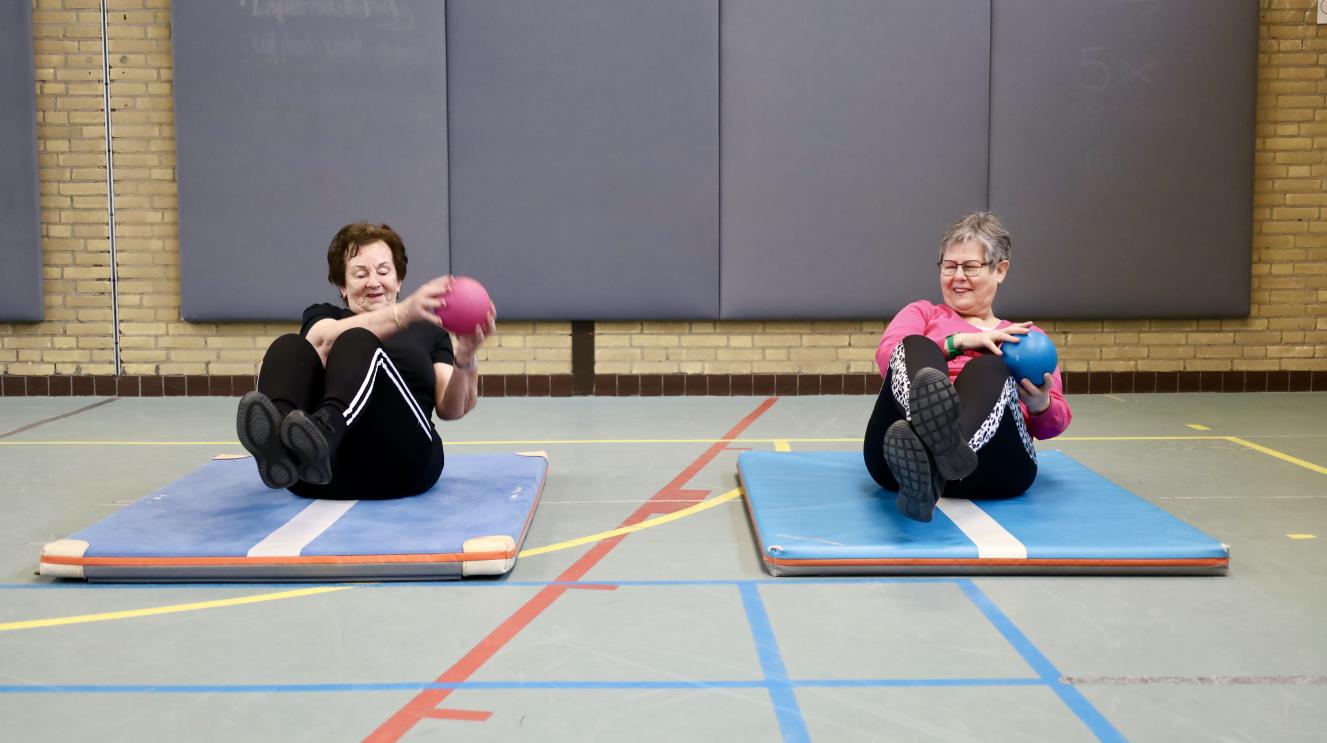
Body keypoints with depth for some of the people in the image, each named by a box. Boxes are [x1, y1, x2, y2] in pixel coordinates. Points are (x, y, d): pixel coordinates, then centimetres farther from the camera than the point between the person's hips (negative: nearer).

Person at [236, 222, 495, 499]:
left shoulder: (428, 331, 26)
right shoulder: (322, 316, 26)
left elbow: (450, 409, 10)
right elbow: (325, 339, -2)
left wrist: (464, 359, -12)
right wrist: (405, 312, -20)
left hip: (399, 463, -1)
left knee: (358, 345, -25)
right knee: (289, 346, -22)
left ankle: (322, 433, -59)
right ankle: (280, 448, -53)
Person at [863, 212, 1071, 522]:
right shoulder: (922, 313, 30)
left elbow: (1053, 425, 19)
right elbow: (887, 355, 7)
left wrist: (1040, 404, -5)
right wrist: (960, 341, -8)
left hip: (988, 466, 0)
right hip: (901, 444, 0)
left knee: (991, 367, -30)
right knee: (916, 347, -27)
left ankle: (937, 463, -64)